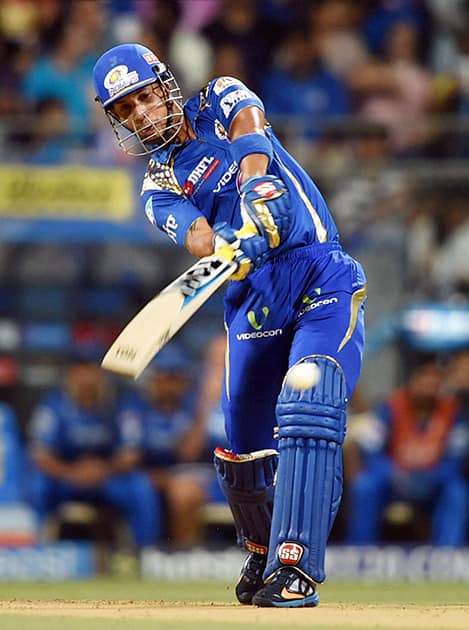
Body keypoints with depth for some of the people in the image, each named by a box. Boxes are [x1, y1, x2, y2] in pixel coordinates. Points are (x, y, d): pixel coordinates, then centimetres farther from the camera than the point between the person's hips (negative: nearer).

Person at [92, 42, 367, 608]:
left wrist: (258, 191, -37)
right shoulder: (159, 190, 11)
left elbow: (249, 131, -15)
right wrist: (228, 248, -35)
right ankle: (262, 551, 37)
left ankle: (295, 567, -27)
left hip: (322, 282, -4)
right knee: (242, 453, 8)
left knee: (305, 408, -24)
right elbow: (199, 238, -11)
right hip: (253, 302, 4)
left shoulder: (221, 103, 8)